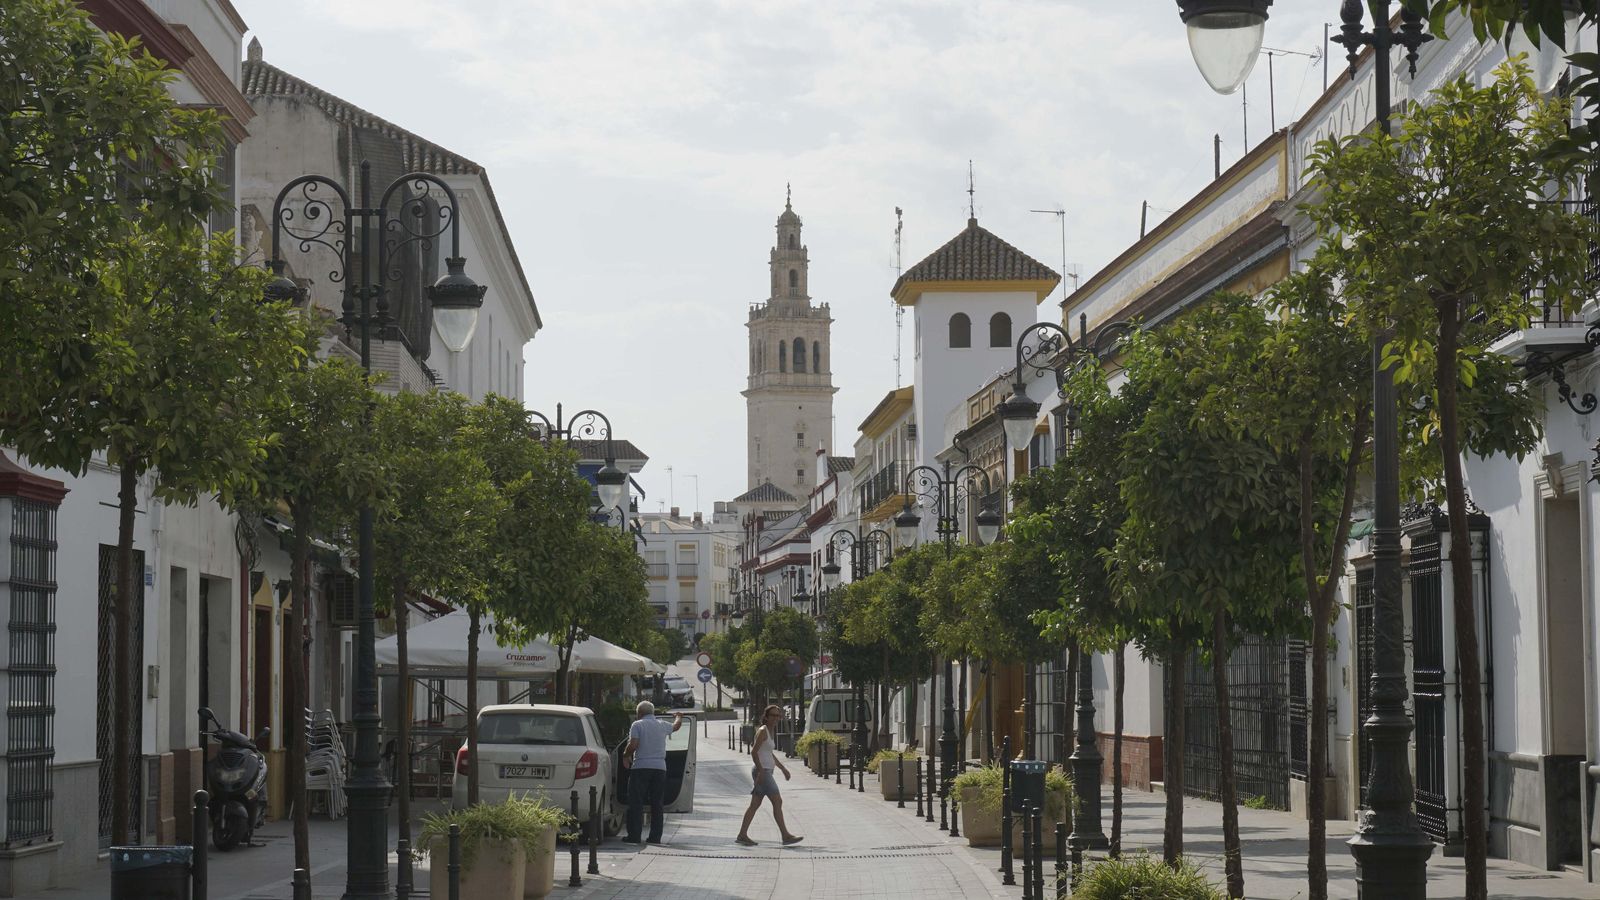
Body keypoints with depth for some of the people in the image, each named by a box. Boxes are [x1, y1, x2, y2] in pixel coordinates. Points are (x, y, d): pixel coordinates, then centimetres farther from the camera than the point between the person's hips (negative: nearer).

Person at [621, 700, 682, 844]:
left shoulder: (637, 725, -3)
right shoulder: (662, 725, 12)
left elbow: (633, 745, -14)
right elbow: (676, 726, 33)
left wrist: (625, 755, 5)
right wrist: (678, 717, 55)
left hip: (641, 767, -4)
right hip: (660, 768, 4)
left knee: (636, 803, -1)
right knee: (656, 803, 8)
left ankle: (634, 836, -6)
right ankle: (655, 837, 6)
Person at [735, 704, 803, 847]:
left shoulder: (769, 732, 16)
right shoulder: (762, 731, -12)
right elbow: (754, 752, -19)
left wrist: (783, 768, 25)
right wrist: (761, 771, -24)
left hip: (765, 772, 10)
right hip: (763, 772, -10)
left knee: (755, 805, 9)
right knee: (777, 802, -10)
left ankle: (742, 835, 10)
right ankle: (786, 836, -10)